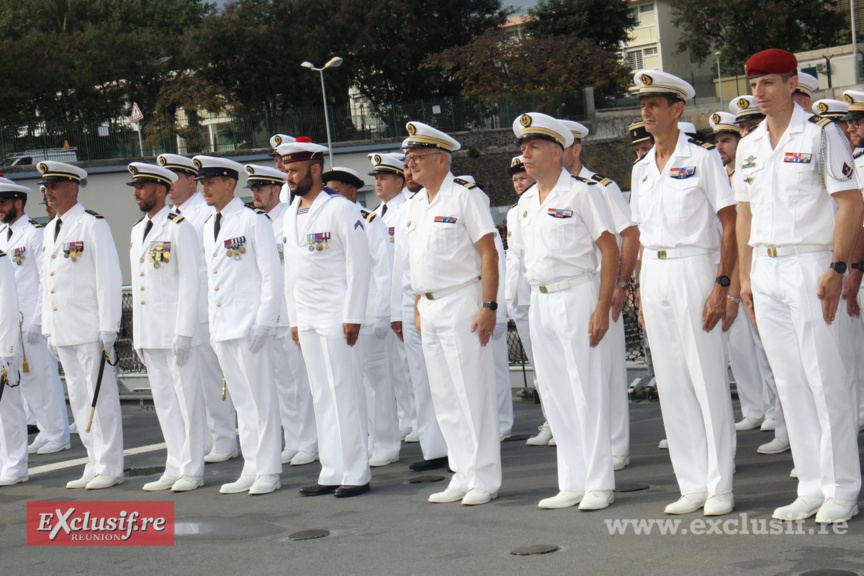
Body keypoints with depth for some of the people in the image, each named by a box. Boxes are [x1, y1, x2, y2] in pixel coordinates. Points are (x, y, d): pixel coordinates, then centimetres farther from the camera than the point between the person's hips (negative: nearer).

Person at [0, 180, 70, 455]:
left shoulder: (35, 233, -11)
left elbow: (48, 280, -14)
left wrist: (37, 321, -18)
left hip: (33, 323, -8)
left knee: (44, 376, -2)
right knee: (27, 380, 11)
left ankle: (57, 436, 7)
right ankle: (47, 431, 20)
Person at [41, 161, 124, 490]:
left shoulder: (92, 225, -7)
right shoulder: (50, 230, 17)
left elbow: (109, 278, -11)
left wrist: (108, 330, -15)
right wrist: (49, 331, 17)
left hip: (89, 330, -8)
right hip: (63, 332, 8)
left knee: (101, 397, -2)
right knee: (78, 399, 10)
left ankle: (110, 468, 4)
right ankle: (95, 465, 16)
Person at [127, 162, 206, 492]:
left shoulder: (180, 228, -7)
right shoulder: (137, 231, 16)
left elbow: (189, 282, -11)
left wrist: (184, 332, -16)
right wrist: (137, 334, 15)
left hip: (175, 328, -8)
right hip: (148, 331, 8)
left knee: (187, 398, -1)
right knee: (163, 400, 10)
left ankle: (192, 470, 4)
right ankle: (174, 468, 16)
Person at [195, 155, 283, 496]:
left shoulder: (253, 220, -6)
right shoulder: (209, 227, 16)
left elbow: (272, 275, -10)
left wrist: (263, 323, -15)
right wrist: (212, 326, 14)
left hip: (249, 324, -7)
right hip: (222, 328, 7)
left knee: (261, 399, -2)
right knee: (241, 400, 11)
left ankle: (269, 471, 3)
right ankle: (251, 470, 16)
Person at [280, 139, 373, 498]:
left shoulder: (340, 209, -9)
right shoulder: (290, 215, 14)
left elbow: (359, 264, -12)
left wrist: (353, 316, -16)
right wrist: (294, 319, 15)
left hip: (336, 315, -7)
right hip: (307, 317, 7)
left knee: (345, 393, -5)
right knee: (322, 396, 8)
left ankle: (356, 474, 1)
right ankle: (332, 473, 12)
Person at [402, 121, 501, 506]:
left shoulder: (466, 196, -8)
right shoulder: (415, 204, 15)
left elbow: (489, 254, -12)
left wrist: (489, 306, -18)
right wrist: (418, 308, 15)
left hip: (461, 302, -8)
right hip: (429, 307, 8)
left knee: (473, 391, -5)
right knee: (444, 397, 9)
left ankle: (484, 479, 1)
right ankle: (462, 477, 16)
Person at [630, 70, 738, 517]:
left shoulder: (702, 158, -3)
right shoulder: (641, 169, 14)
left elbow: (730, 225, -7)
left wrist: (722, 284, -16)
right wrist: (642, 292, 12)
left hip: (693, 268, -6)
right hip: (653, 274, 6)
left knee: (707, 376, -5)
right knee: (671, 382, 6)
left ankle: (719, 487, 1)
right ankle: (692, 485, 12)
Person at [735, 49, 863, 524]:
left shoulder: (821, 135, -4)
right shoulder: (748, 147, 14)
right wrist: (745, 276, 12)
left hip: (810, 265, -6)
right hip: (766, 269, 6)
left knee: (826, 379, -5)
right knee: (789, 382, 7)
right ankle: (811, 488, 13)